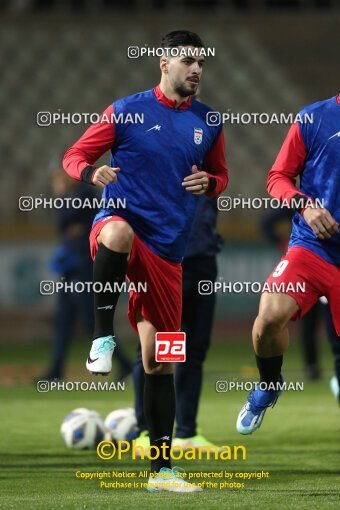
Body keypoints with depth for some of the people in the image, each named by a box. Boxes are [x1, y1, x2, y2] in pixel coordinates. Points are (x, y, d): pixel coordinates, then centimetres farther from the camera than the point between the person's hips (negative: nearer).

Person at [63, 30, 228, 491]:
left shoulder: (208, 122, 9)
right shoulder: (127, 111, -2)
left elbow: (221, 176, 22)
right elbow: (74, 156, 2)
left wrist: (209, 182, -2)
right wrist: (92, 172, -22)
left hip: (167, 252, 4)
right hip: (122, 224, -4)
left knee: (161, 361, 5)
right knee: (119, 232, -44)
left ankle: (161, 468, 12)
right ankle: (103, 338, -30)